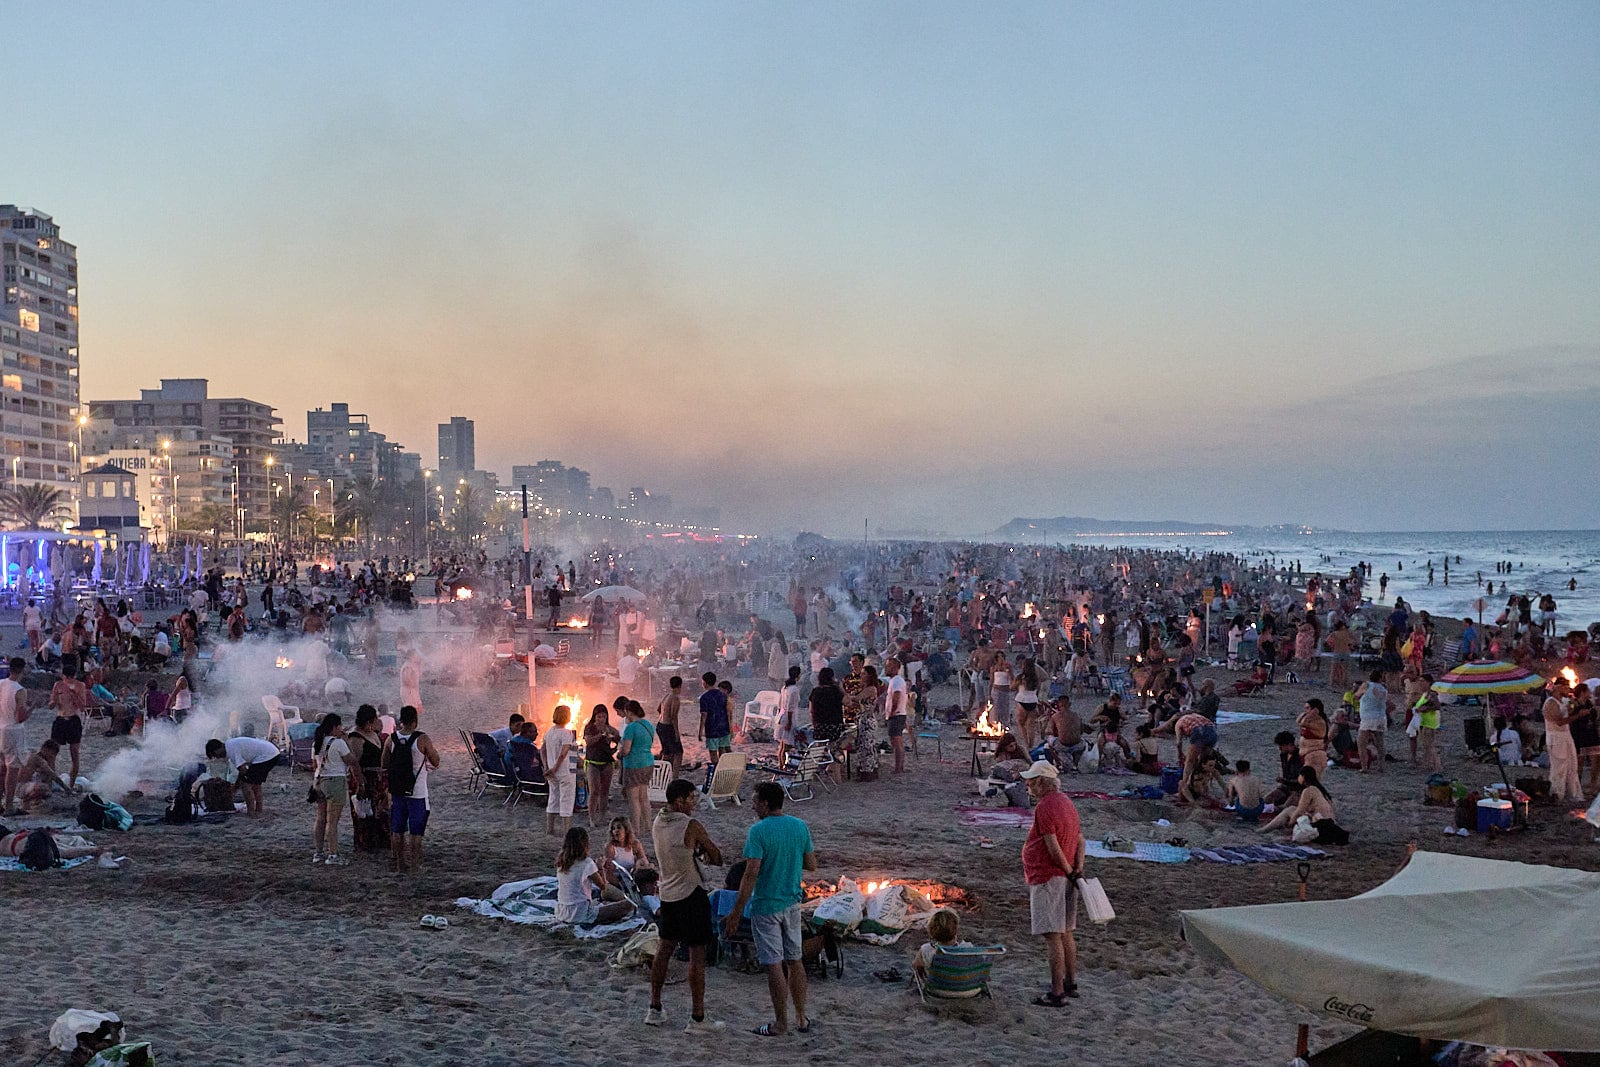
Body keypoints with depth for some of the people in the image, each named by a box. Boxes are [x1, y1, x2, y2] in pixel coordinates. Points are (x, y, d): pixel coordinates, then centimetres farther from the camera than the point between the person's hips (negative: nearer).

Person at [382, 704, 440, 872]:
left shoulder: (391, 739, -2)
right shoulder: (422, 739, -14)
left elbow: (384, 765, 7)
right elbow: (436, 762, -5)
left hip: (396, 791, 4)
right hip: (417, 792, -4)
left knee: (397, 830, 12)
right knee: (416, 830, 4)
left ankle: (397, 864, 18)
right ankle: (413, 863, 4)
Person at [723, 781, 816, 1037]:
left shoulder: (759, 831, -18)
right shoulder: (801, 827, 0)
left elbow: (751, 874, -21)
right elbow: (811, 865, 6)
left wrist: (736, 912, -17)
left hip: (766, 907, -6)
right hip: (792, 903, 6)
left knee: (774, 965, 2)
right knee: (794, 960, 16)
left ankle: (781, 1023, 10)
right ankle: (801, 1018, 23)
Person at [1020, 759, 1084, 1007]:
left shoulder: (1044, 807, -16)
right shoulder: (1066, 802, 14)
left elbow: (1053, 847, -21)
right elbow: (1080, 839, 13)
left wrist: (1068, 871, -11)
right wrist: (1078, 870, 4)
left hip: (1047, 877, -10)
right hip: (1066, 877, 10)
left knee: (1053, 936, -8)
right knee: (1065, 934, 18)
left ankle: (1057, 994, -7)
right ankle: (1070, 983, 27)